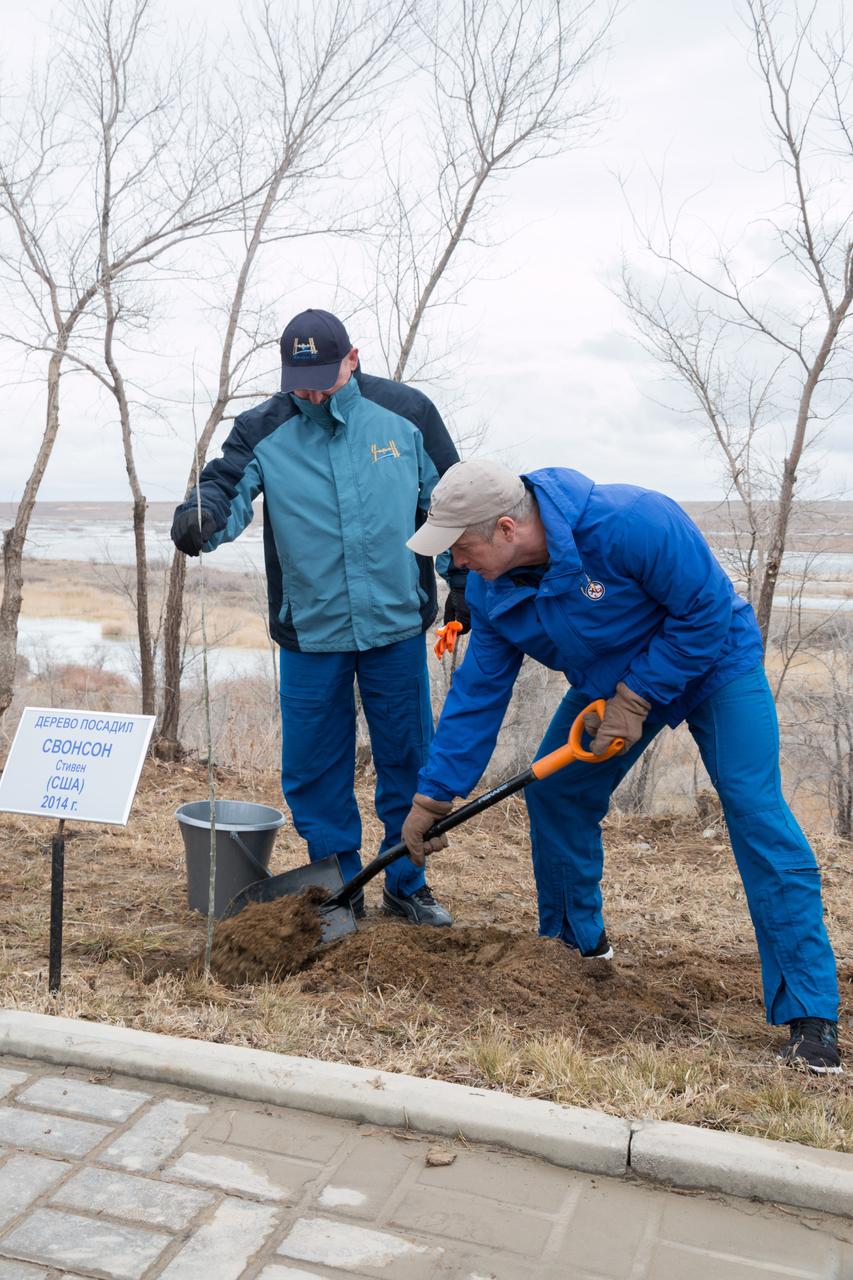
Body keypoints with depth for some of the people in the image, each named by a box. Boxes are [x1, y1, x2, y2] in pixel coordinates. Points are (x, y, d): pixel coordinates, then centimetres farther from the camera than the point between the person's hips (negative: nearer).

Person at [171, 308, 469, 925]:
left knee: (409, 761, 10)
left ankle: (408, 884, 28)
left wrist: (463, 583, 8)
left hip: (398, 625, 0)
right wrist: (201, 516, -34)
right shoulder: (264, 430, -2)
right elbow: (226, 486, -10)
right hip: (310, 634, 0)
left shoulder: (405, 412, -1)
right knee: (314, 769, 7)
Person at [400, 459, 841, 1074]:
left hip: (713, 662, -6)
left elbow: (706, 611, -27)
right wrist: (432, 797, -7)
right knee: (553, 792, 2)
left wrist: (635, 700, -26)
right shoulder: (492, 588, -15)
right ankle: (579, 943, 26)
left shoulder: (633, 523, -37)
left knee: (757, 813, -16)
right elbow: (478, 693, -8)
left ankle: (811, 1015, -9)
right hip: (610, 682, 6)